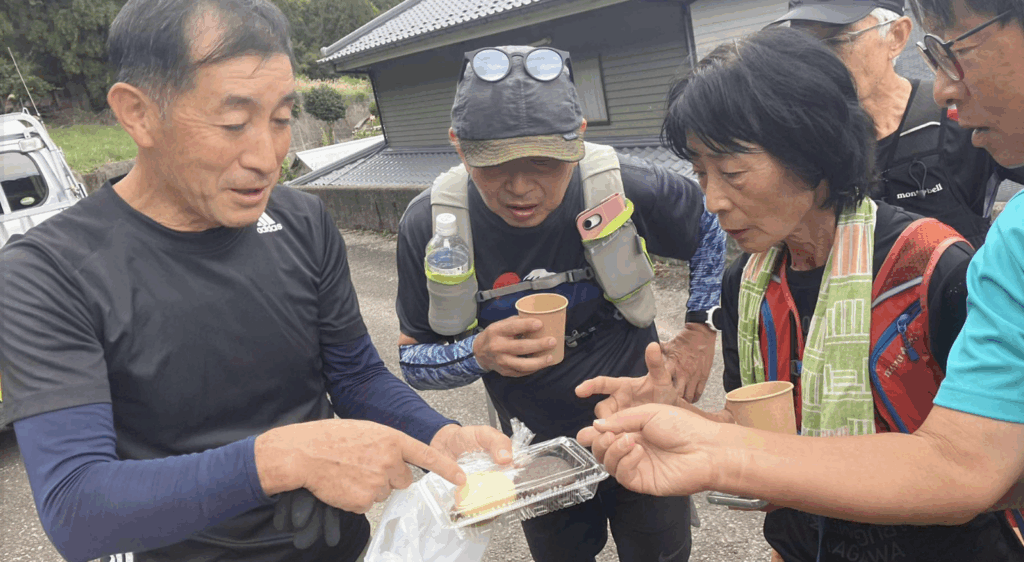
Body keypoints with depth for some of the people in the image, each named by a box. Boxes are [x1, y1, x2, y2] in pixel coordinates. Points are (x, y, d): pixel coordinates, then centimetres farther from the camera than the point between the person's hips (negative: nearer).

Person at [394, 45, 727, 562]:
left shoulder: (626, 189, -23)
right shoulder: (428, 228, -21)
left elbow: (716, 223, -1)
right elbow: (413, 360, -10)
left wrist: (702, 330, -4)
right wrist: (480, 354, -30)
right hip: (539, 455, 1)